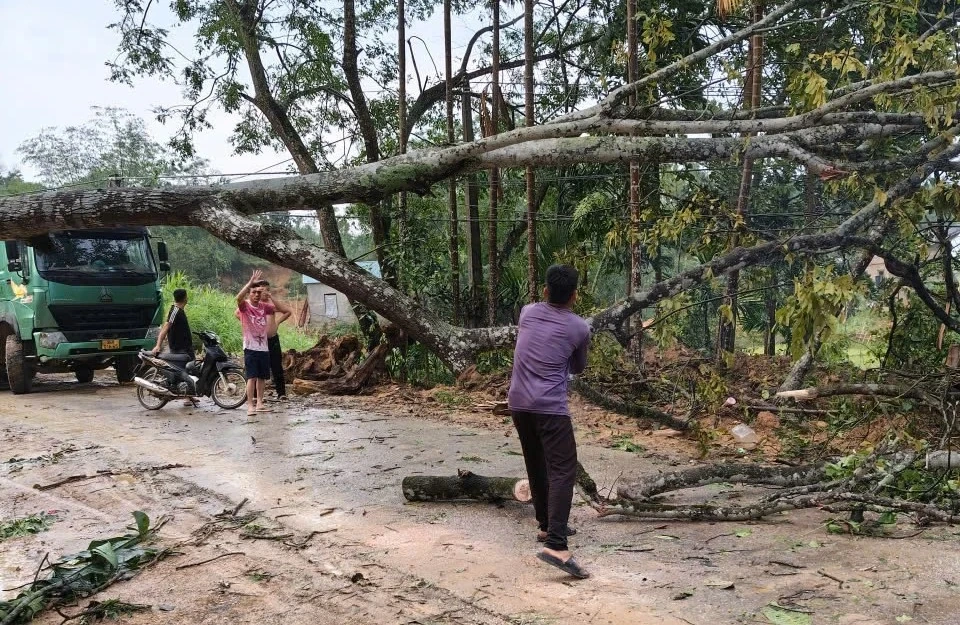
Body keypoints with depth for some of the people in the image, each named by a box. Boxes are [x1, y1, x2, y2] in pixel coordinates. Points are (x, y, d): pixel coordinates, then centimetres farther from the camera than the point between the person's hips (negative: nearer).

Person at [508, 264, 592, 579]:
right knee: (562, 471, -8)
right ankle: (555, 545, -21)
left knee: (536, 467, 20)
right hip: (550, 407, -6)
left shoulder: (527, 312, 9)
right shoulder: (579, 327, 0)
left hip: (519, 402, 6)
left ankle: (547, 526, 33)